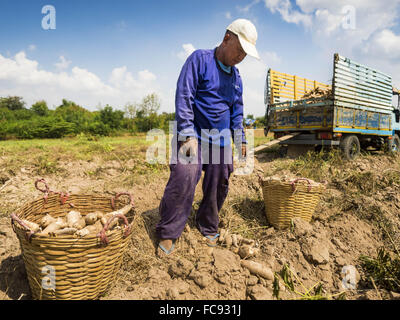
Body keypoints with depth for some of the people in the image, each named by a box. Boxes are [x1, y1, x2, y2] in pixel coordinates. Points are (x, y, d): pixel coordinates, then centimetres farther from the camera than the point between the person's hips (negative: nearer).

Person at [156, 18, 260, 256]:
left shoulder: (236, 77, 15)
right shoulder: (200, 59, -4)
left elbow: (237, 112, 21)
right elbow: (183, 97, -12)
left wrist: (241, 140, 14)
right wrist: (188, 134, -18)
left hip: (221, 139, 6)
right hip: (194, 133, -6)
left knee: (218, 185, 5)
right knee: (184, 178, -19)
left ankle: (209, 228, 25)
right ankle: (168, 233, -4)